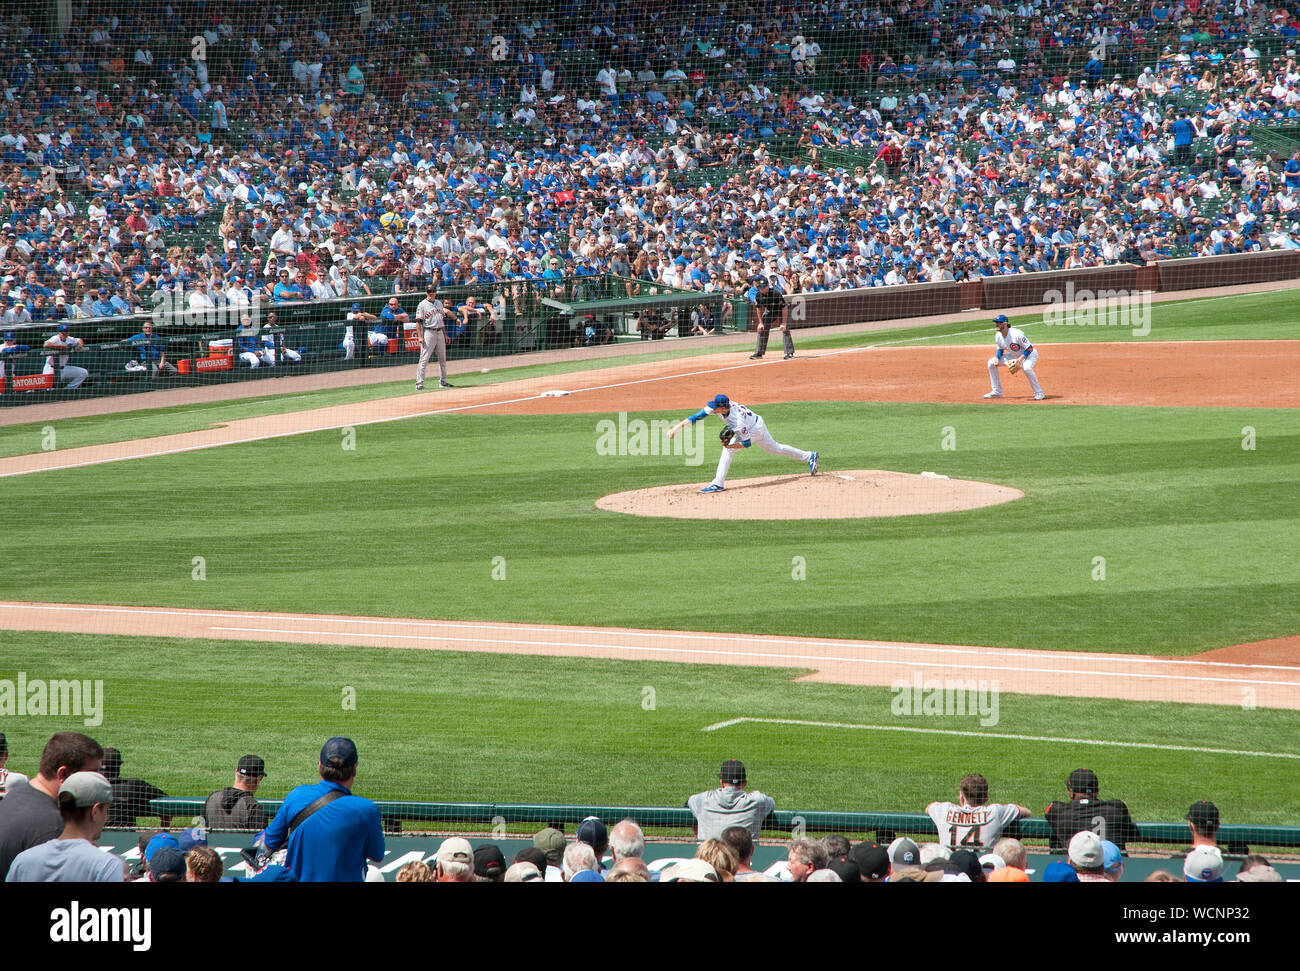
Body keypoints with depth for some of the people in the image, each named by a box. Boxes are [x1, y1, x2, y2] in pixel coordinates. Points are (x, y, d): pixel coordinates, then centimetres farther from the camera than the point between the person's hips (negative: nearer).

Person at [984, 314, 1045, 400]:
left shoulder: (1016, 334, -32)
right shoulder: (998, 336, -10)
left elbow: (1030, 348, -28)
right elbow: (1000, 349, 9)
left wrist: (1019, 359, -36)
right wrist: (997, 358, -12)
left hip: (1029, 354, -8)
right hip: (1013, 355, 8)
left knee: (1026, 367, -41)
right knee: (991, 363, 2)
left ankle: (1039, 393, -25)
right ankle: (997, 392, 12)